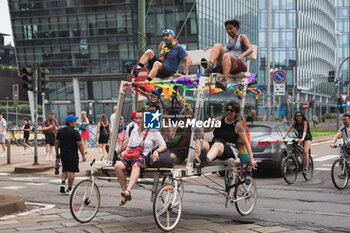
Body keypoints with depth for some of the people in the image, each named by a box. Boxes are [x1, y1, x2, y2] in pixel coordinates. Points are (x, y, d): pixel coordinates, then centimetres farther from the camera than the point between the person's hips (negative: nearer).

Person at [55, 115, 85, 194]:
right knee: (71, 171, 0)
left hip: (63, 154, 6)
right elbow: (80, 144, -14)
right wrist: (83, 155, -7)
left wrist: (57, 153, 22)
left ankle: (63, 183, -1)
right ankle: (69, 189, 2)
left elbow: (56, 143, 12)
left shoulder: (60, 131, 8)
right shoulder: (74, 132, -12)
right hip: (73, 155, -6)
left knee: (65, 170, 20)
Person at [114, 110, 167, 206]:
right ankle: (124, 191, -23)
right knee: (118, 166, -26)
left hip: (145, 158, -5)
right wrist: (120, 153, 7)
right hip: (131, 157, 5)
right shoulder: (134, 131, 22)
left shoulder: (153, 132, 6)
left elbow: (164, 146, 2)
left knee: (136, 165, -41)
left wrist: (156, 151, -18)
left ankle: (128, 191, -57)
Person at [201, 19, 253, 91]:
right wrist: (213, 49, 22)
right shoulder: (229, 40, 28)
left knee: (227, 55, -37)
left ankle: (224, 81, -54)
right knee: (218, 45, -16)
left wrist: (242, 55, -24)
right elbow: (223, 52, 38)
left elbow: (250, 49, -4)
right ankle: (210, 65, -46)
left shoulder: (242, 37, 12)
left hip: (239, 66, -5)